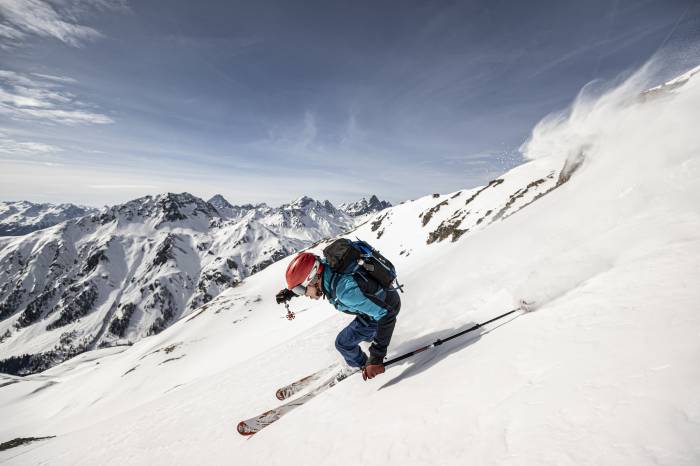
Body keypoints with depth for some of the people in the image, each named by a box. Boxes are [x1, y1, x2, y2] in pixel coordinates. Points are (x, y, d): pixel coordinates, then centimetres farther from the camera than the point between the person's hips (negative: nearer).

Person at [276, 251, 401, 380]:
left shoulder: (346, 289, -43)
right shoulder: (325, 265, -19)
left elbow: (386, 314, -41)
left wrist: (376, 356, -41)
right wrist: (289, 292, -4)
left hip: (385, 310, -7)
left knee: (343, 343, 3)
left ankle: (362, 365, 30)